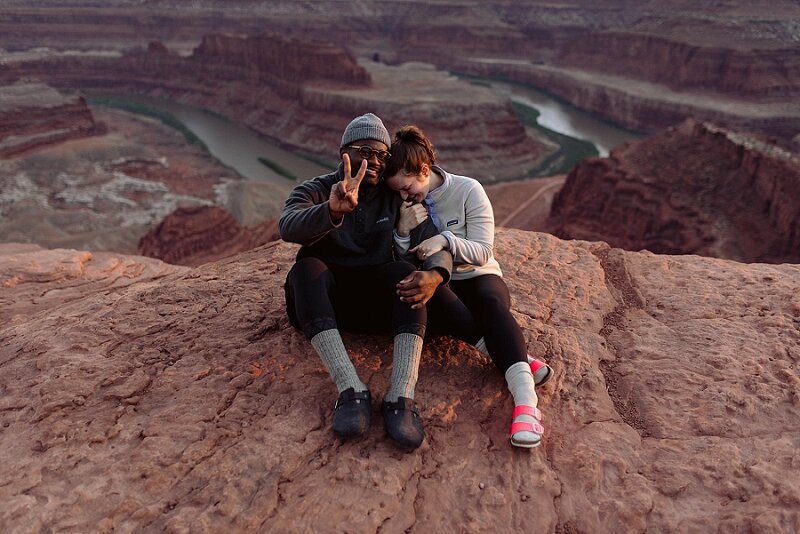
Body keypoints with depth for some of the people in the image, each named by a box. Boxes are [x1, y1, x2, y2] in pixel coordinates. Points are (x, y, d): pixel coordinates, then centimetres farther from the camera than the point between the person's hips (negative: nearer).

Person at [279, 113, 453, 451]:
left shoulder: (394, 198, 6)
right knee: (306, 267, -32)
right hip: (320, 300, -1)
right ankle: (352, 391, -41)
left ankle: (401, 399, -42)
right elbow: (288, 227, -24)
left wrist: (435, 274, -32)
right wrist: (333, 211, -46)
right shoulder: (314, 192, -1)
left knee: (406, 273, -28)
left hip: (374, 302, 1)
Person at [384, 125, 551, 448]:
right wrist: (403, 230, -19)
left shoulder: (468, 190, -7)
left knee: (491, 302, -37)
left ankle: (525, 400, -53)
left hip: (477, 277, -2)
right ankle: (520, 360, -37)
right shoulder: (403, 206, 2)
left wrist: (445, 240, -30)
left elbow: (482, 252, -11)